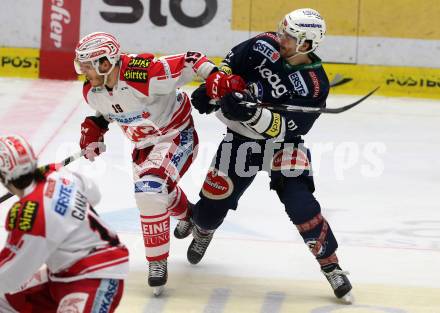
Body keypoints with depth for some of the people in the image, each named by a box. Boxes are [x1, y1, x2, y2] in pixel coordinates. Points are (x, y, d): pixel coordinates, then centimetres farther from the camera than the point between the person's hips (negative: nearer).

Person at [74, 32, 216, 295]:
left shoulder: (143, 74, -35)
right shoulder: (93, 91, -11)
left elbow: (192, 62, -30)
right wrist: (94, 128, -2)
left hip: (176, 135, -8)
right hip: (145, 143, 8)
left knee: (149, 190, -25)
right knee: (161, 186, 29)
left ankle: (158, 262, -14)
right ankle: (188, 216, 63)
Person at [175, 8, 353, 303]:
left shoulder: (316, 85, -23)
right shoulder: (265, 45, -13)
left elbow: (288, 128, -27)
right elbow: (230, 63, 5)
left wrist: (251, 113, -40)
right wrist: (213, 88, -12)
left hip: (283, 142, -3)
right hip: (241, 136, 3)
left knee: (299, 201, -20)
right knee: (215, 197, 2)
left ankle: (330, 263, -4)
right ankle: (202, 233, 40)